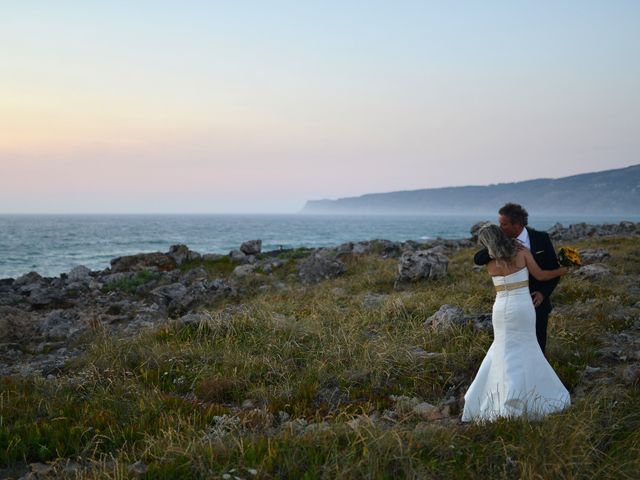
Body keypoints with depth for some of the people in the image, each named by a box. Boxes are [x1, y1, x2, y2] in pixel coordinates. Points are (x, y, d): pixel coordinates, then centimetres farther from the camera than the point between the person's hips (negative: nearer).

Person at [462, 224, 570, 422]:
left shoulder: (490, 265, 0)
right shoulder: (522, 252, -4)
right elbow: (540, 275, 1)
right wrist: (561, 271, 17)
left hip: (502, 308, 1)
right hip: (523, 307, -1)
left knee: (504, 351, 12)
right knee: (526, 350, 13)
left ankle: (509, 402, 7)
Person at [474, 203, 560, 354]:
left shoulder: (541, 238, -7)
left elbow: (554, 269, -2)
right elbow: (478, 259, -15)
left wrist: (544, 293, -16)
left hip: (537, 301, 0)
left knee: (537, 347, 10)